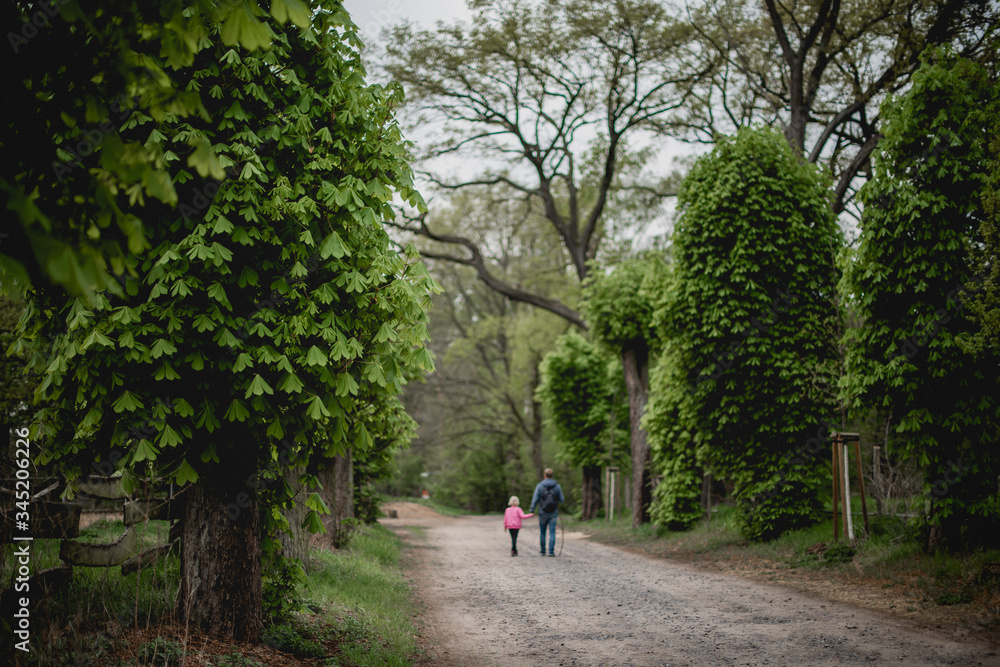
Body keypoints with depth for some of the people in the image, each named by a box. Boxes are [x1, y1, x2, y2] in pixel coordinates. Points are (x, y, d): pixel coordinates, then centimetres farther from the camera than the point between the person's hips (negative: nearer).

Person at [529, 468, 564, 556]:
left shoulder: (540, 486, -6)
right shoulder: (557, 486, -1)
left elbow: (535, 499, -9)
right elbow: (561, 499, 2)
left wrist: (532, 510, -4)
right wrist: (563, 500, 25)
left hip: (543, 512, 0)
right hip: (553, 513, 0)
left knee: (542, 532, 12)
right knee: (552, 532, 0)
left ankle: (543, 551, 17)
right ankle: (551, 551, -8)